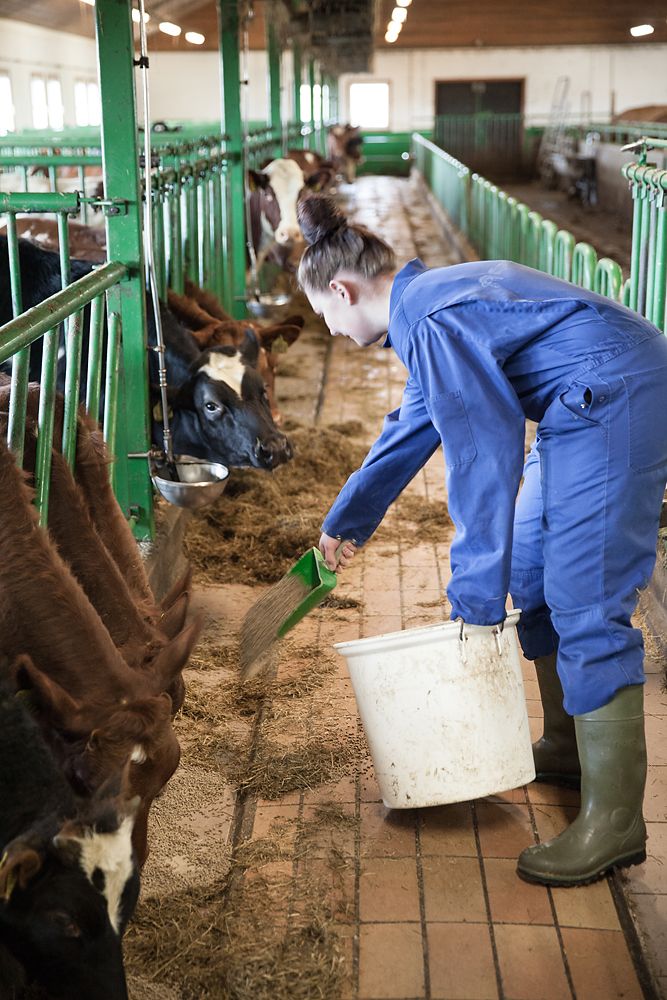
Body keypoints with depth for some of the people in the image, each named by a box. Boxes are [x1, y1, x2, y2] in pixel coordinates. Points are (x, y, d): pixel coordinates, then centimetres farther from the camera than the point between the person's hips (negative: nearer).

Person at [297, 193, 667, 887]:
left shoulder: (430, 320, -18)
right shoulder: (426, 302, 16)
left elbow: (484, 456, -22)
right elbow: (412, 428, 28)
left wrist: (476, 598, -17)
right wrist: (347, 522, 39)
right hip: (585, 411, 11)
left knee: (585, 605, -11)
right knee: (532, 575, 17)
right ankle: (568, 747, 30)